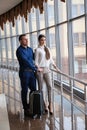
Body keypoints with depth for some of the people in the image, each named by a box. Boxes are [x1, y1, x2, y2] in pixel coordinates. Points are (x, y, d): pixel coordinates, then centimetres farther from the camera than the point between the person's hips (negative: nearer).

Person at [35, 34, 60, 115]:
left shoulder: (47, 49, 14)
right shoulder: (37, 50, -1)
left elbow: (51, 59, 19)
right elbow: (36, 61, -6)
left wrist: (56, 67, 19)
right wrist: (38, 69, -21)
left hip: (47, 70, 4)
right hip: (40, 70, -4)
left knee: (49, 86, -9)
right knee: (41, 88, 2)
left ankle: (50, 105, -6)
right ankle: (44, 104, 13)